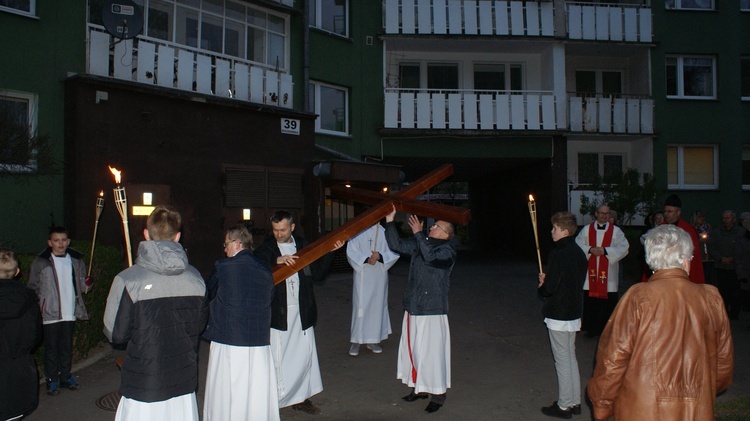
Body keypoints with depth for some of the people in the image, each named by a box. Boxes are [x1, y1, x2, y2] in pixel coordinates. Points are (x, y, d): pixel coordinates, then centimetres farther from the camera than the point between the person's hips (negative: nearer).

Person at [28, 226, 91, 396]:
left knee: (67, 347, 12)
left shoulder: (76, 260, 7)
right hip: (50, 313, -3)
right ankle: (52, 380, 16)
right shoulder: (40, 262, -2)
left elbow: (81, 284, 13)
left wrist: (87, 284, -9)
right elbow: (33, 288, 0)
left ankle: (65, 376, 25)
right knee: (51, 347, 4)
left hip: (70, 312, 3)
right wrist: (36, 308, -9)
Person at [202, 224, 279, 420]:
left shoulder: (222, 267, -8)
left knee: (224, 395, 9)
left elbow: (208, 295, 5)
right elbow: (269, 299, 9)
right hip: (260, 343, 4)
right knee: (258, 397, 11)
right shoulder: (265, 270, 2)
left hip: (228, 343, -3)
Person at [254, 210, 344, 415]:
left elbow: (317, 275, 9)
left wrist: (329, 253, 1)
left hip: (302, 312, 4)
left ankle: (300, 397, 27)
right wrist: (276, 261, -33)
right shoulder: (266, 249, -2)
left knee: (304, 355, 11)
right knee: (277, 357, -1)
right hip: (277, 312, -4)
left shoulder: (303, 246, 9)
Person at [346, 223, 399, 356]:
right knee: (360, 306, -2)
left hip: (380, 275, 3)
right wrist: (366, 259, -21)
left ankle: (373, 340, 19)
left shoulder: (384, 232, 2)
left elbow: (394, 252, -1)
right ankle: (356, 341, 6)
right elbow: (351, 251, -7)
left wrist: (380, 256, -18)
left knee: (378, 304, 7)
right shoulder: (357, 231, -2)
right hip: (362, 275, -2)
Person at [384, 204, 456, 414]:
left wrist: (418, 233, -26)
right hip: (412, 308, 7)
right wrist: (390, 220, -1)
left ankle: (438, 394, 12)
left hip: (432, 311, -7)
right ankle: (419, 387, 29)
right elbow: (396, 245, 6)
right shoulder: (420, 244, 8)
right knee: (413, 348, 14)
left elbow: (430, 256, -30)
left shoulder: (447, 251, -11)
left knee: (431, 352, -2)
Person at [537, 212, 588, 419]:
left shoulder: (559, 253, -21)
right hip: (574, 312, 9)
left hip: (558, 315, -9)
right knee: (570, 356, 18)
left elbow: (550, 288, -23)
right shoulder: (579, 252, 6)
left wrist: (541, 287, -1)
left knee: (562, 359, 1)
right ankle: (575, 401, 27)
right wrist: (548, 280, 11)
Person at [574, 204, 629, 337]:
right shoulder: (586, 229, 7)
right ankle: (592, 328, 17)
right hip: (590, 272, 1)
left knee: (608, 301, 0)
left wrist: (605, 250, -17)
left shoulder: (616, 231, 3)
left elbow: (623, 248, -6)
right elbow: (577, 245, 2)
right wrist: (590, 250, -15)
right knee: (590, 301, 3)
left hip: (608, 274, -1)